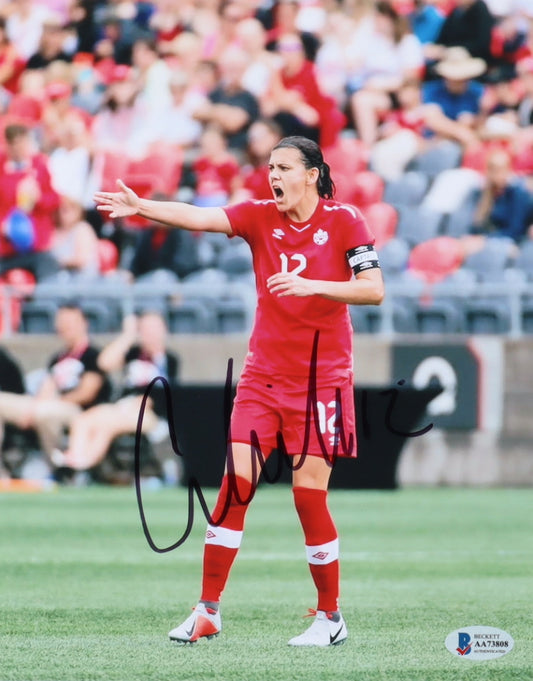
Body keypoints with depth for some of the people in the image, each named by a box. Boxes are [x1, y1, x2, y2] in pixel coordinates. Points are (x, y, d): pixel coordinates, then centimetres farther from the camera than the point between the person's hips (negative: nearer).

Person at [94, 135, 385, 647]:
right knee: (235, 482, -6)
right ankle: (208, 610, 1)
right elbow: (199, 218, -13)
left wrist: (313, 285, -25)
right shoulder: (260, 217, 2)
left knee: (309, 493, -5)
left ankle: (330, 617, 9)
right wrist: (140, 208, -29)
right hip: (263, 374, 3)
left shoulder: (343, 221, -5)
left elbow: (373, 290, -11)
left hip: (321, 378, -3)